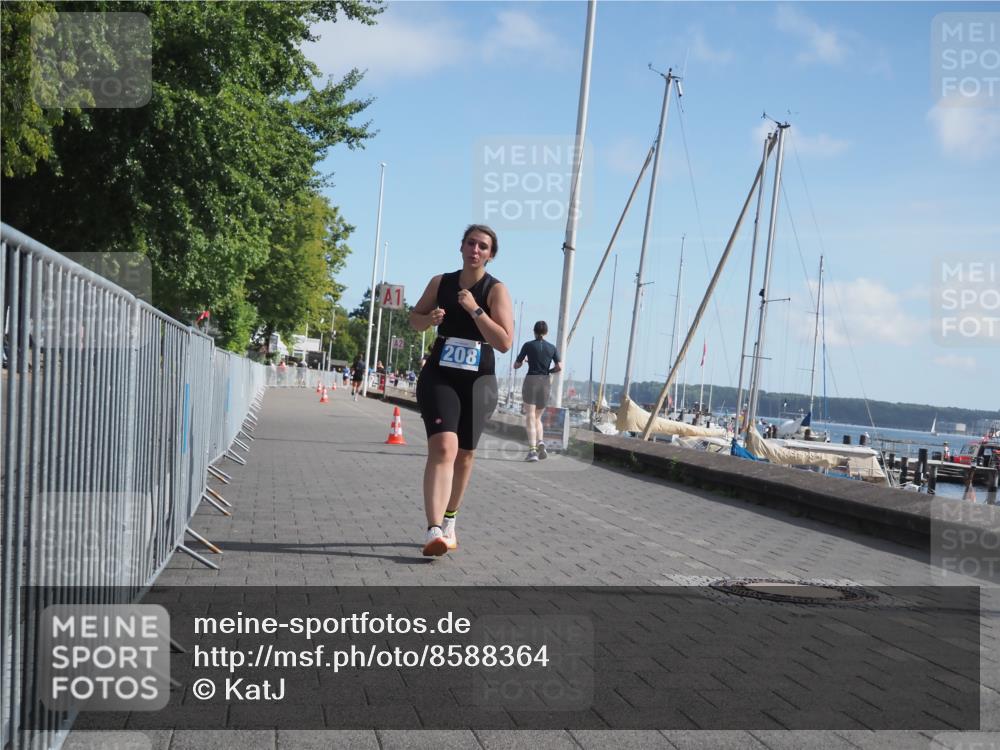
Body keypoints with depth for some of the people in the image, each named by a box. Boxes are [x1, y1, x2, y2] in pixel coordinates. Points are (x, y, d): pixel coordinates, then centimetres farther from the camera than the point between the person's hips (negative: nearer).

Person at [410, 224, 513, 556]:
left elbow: (505, 343, -15)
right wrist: (429, 319, -5)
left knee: (465, 454, 11)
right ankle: (434, 531, -29)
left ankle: (449, 522, 32)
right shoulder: (440, 282, 4)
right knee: (443, 447, -20)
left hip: (478, 380, 0)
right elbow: (414, 318, 18)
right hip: (439, 376, 0)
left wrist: (475, 309, -23)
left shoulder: (496, 290, -6)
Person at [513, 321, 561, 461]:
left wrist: (523, 361, 25)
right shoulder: (552, 348, 5)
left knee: (530, 418, -5)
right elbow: (559, 367, -2)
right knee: (538, 418, 16)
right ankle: (540, 442, -9)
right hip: (545, 383, 3)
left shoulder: (528, 345, -1)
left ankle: (532, 450, -18)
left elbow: (516, 365, 4)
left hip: (530, 381, -3)